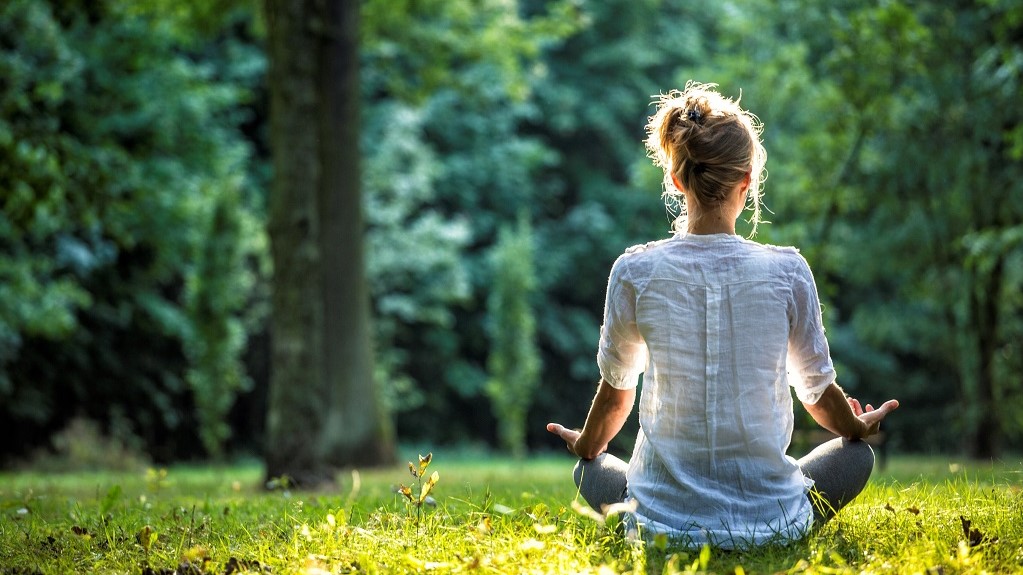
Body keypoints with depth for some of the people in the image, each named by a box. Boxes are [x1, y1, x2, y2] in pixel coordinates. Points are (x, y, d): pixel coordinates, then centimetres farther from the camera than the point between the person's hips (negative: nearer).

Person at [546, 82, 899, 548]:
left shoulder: (634, 272, -9)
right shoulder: (787, 271, -9)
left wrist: (586, 448, 29)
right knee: (856, 454, 28)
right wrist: (860, 429, 28)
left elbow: (615, 389, 6)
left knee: (590, 472, 32)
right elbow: (818, 392, 4)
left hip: (666, 522, 0)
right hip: (771, 521, 0)